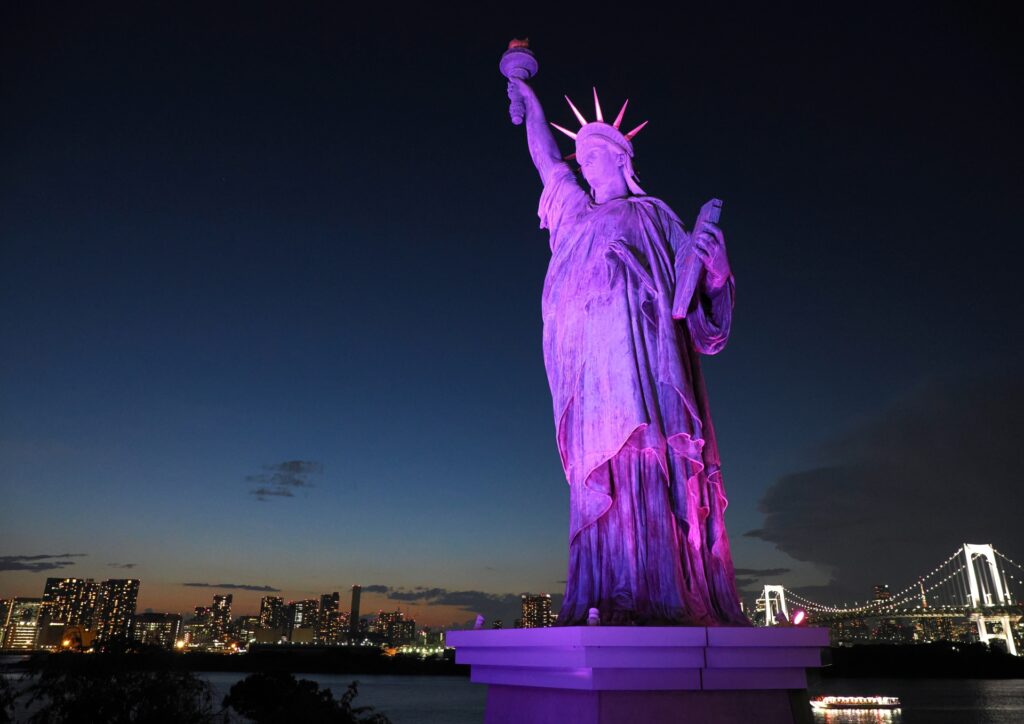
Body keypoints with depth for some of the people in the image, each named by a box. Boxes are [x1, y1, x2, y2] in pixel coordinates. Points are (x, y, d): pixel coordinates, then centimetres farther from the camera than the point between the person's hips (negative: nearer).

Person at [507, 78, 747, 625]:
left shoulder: (651, 214, 24)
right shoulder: (576, 212, 33)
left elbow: (692, 270, 15)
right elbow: (546, 159, 44)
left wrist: (705, 237, -3)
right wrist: (529, 102, 53)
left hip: (635, 347, -3)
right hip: (587, 355, 3)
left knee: (639, 456, -17)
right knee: (599, 466, -10)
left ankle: (656, 597, -20)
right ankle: (605, 601, -13)